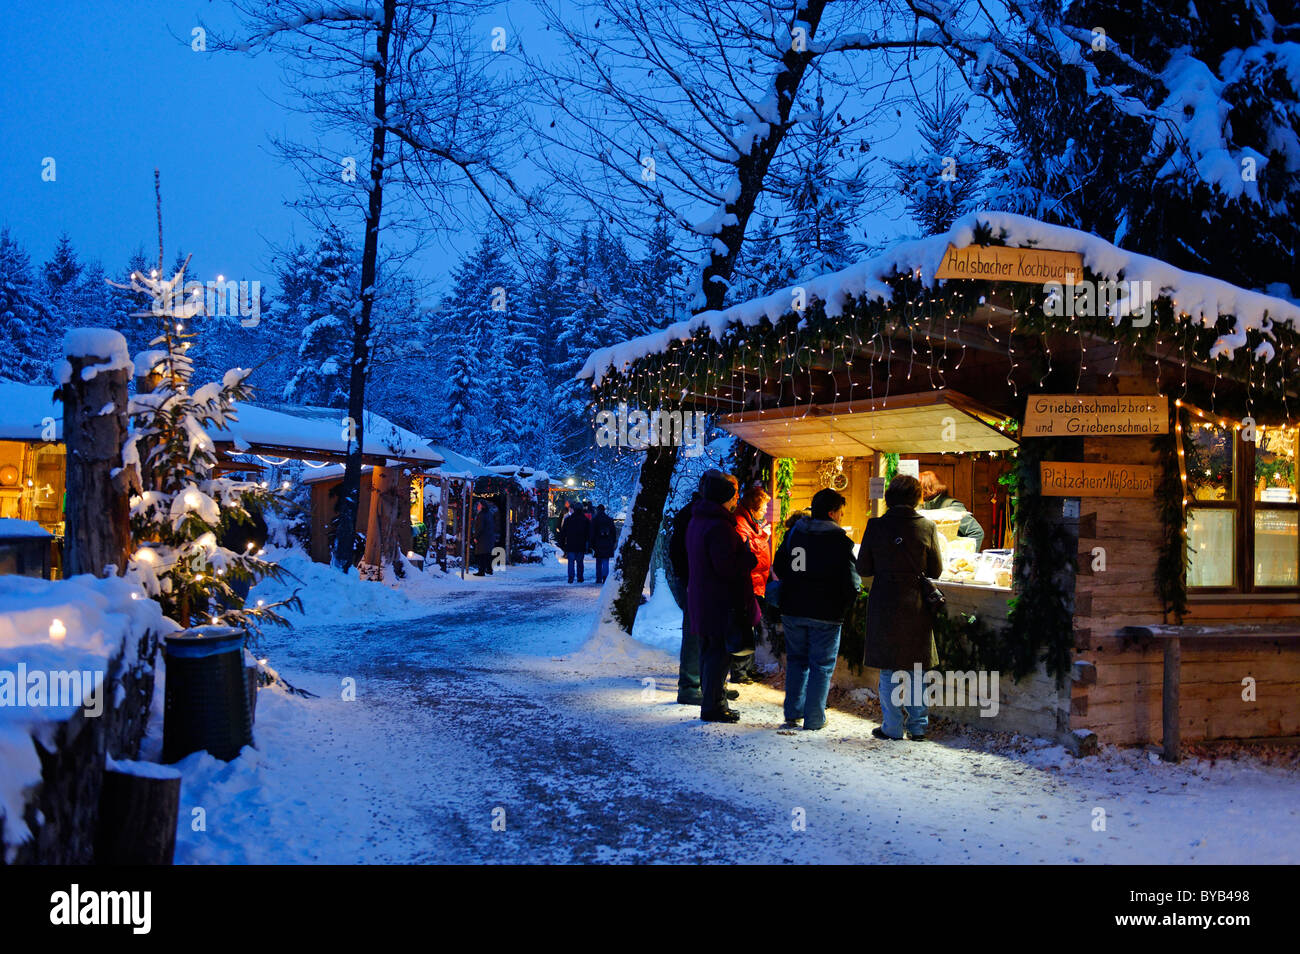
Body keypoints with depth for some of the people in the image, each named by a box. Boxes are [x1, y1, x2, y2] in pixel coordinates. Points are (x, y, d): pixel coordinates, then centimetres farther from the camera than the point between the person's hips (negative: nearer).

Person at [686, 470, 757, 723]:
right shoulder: (720, 527, -21)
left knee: (708, 652, 16)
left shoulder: (696, 522, 12)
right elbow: (727, 568, -24)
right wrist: (750, 557, -10)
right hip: (721, 603, -10)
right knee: (718, 653, -3)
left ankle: (713, 703, 26)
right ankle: (713, 707, 2)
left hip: (700, 598, 10)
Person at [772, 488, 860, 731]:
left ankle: (792, 713, 19)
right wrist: (845, 604, 6)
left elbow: (778, 567, 10)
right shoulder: (839, 540, -11)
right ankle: (814, 719, 6)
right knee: (821, 665, 5)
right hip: (825, 613, -5)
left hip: (792, 610, 5)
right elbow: (852, 581, -11)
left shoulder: (794, 533, 4)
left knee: (796, 660, 18)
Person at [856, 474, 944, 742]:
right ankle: (918, 727, 17)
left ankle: (892, 727, 11)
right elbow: (936, 571, 1)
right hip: (917, 606, 1)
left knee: (889, 671, 8)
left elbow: (863, 568, -2)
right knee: (916, 670, 13)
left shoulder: (876, 526, -8)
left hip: (885, 606, -1)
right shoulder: (927, 527, -6)